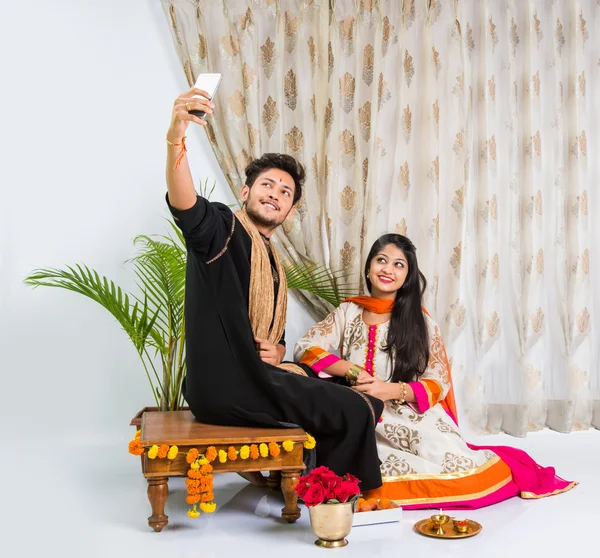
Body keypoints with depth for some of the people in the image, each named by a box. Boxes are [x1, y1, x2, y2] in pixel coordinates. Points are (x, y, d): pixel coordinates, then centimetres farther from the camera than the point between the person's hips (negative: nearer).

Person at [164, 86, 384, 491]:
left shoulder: (273, 264, 20)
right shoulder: (223, 228, -5)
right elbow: (183, 204, -29)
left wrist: (277, 351, 1)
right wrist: (176, 137, -46)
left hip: (249, 381, 9)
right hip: (226, 386, -9)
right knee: (357, 411, -8)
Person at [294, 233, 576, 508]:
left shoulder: (420, 321, 4)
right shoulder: (348, 313, 8)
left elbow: (437, 384, -1)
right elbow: (304, 349, -1)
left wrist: (391, 390, -19)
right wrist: (350, 371, -16)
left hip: (413, 421, -1)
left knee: (464, 476, -24)